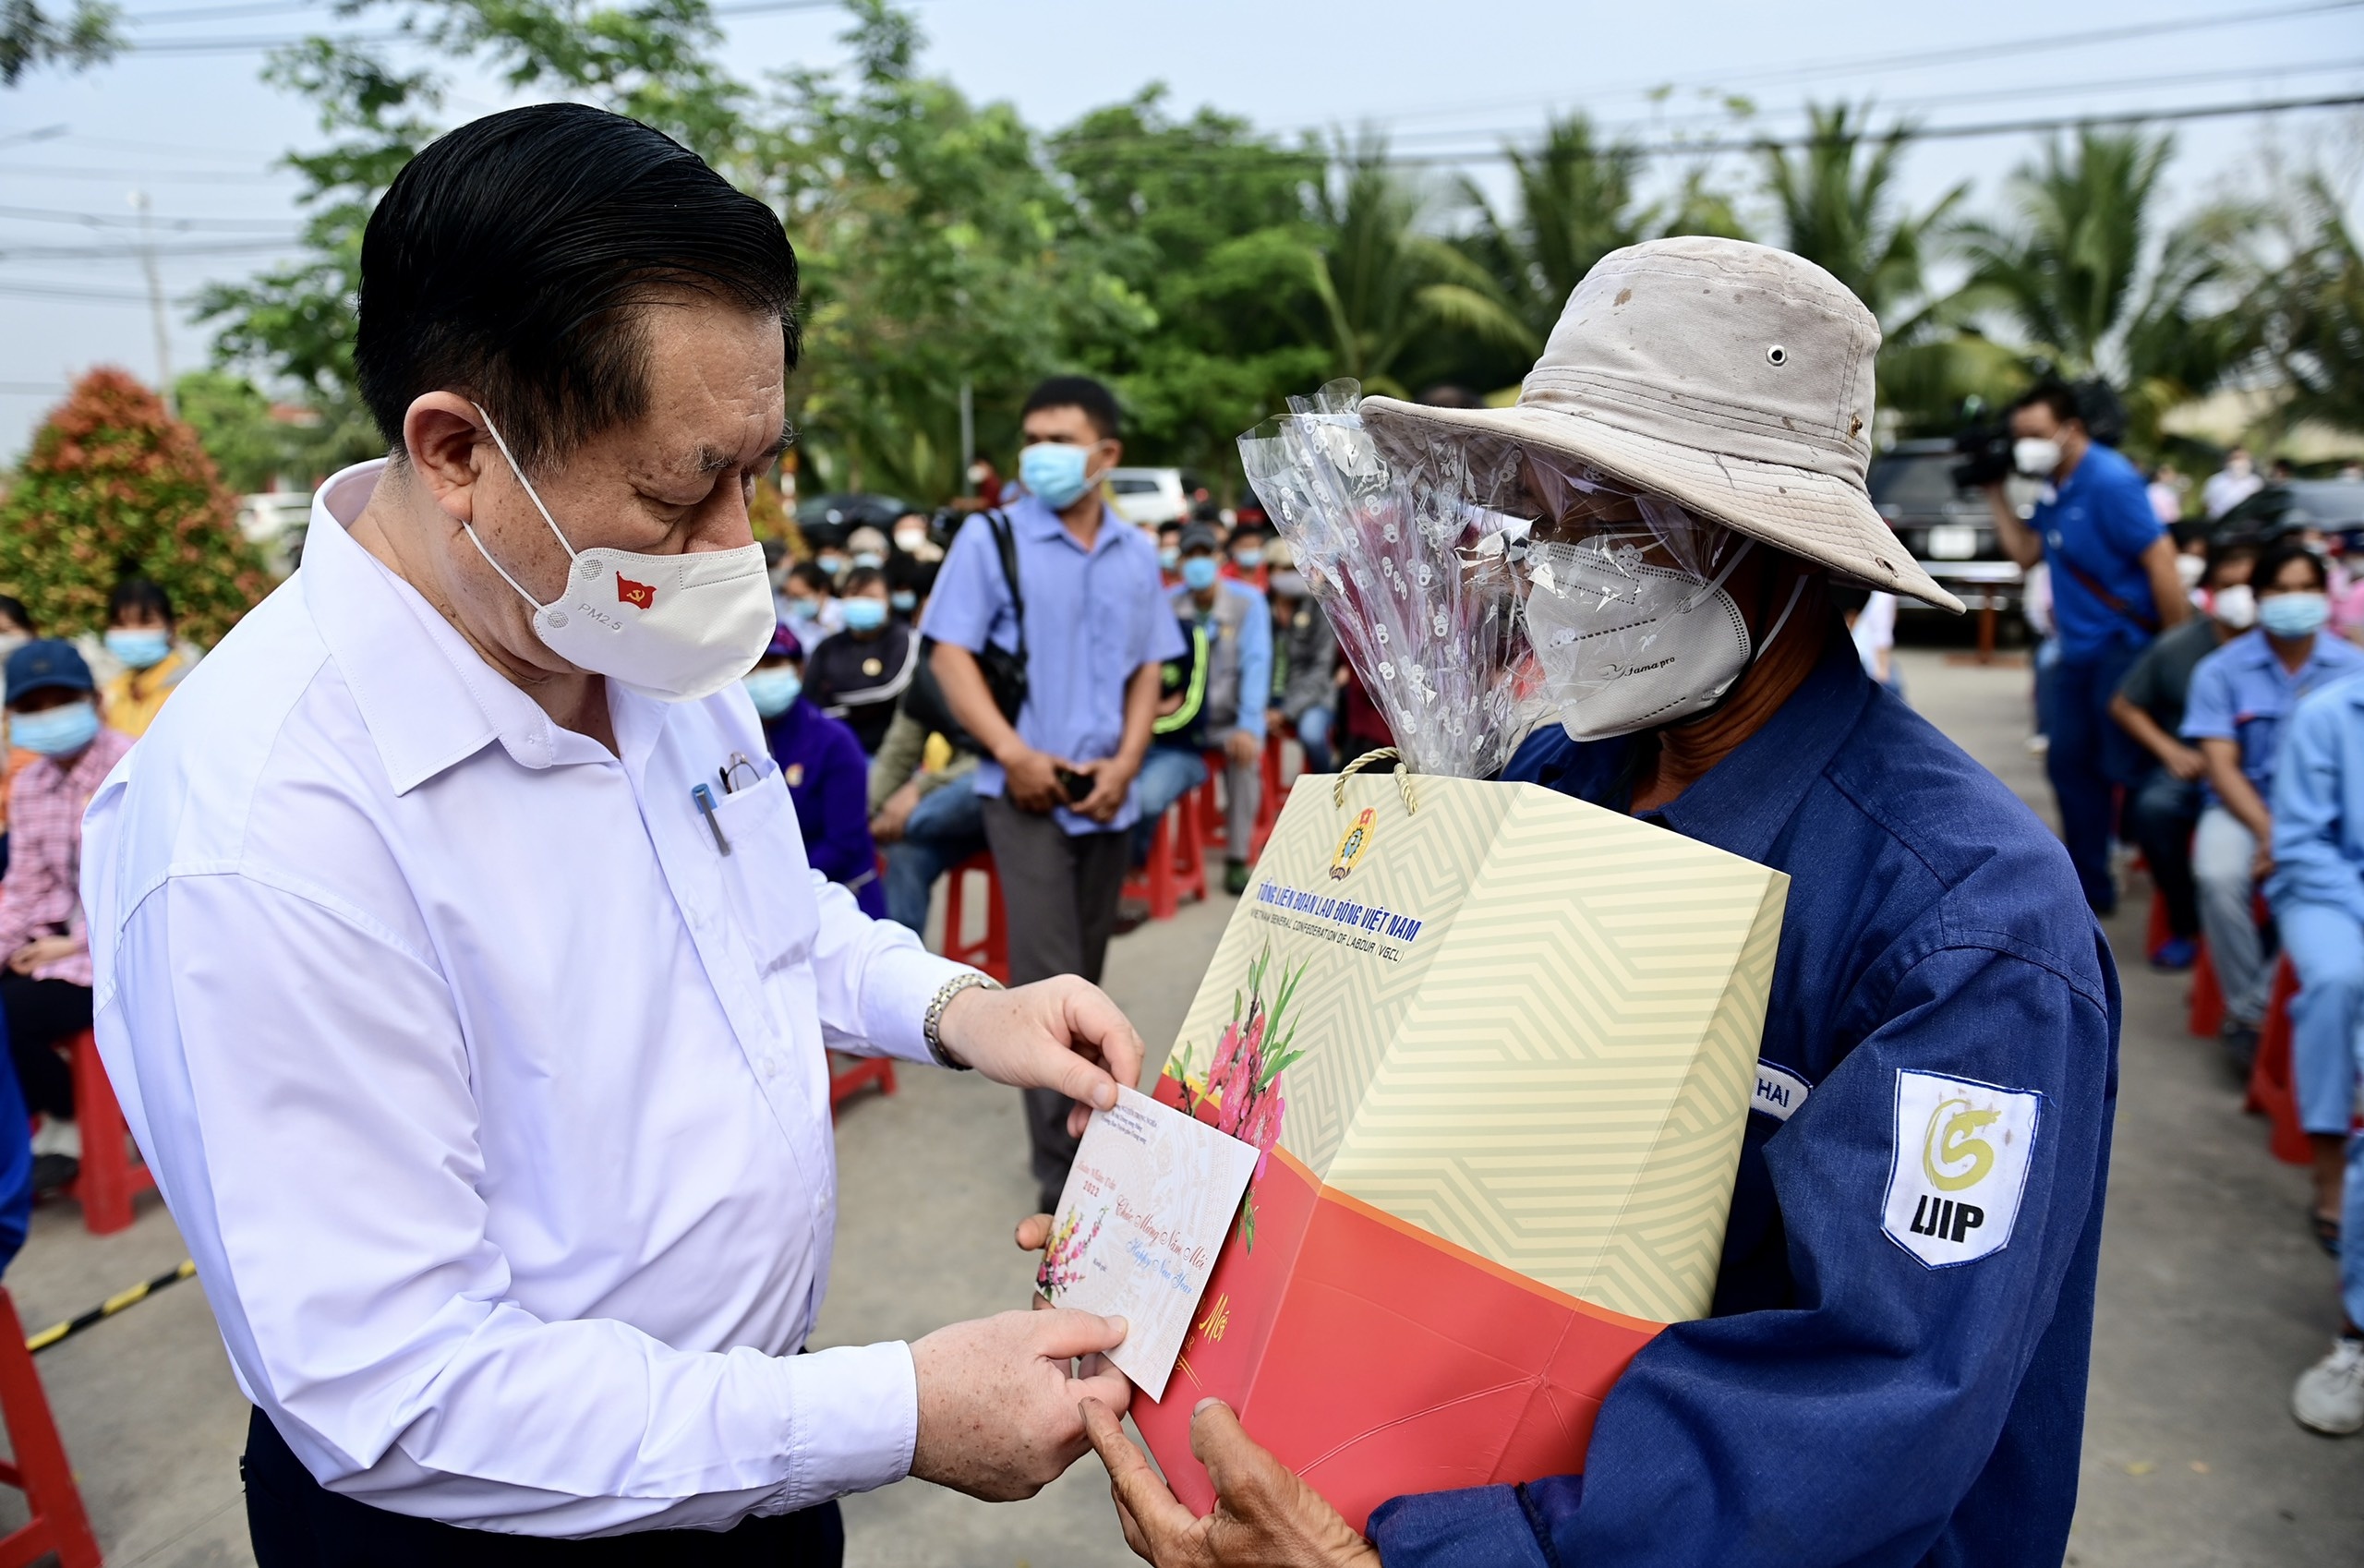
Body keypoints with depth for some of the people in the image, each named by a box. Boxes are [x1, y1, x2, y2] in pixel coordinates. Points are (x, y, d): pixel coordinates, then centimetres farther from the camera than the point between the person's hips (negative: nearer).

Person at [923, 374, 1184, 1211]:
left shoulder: (1136, 553, 9)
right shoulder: (991, 537, -4)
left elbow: (1147, 669, 11)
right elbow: (951, 655, -7)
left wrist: (1125, 762, -3)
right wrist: (1013, 753, -17)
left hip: (1107, 791, 5)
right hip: (1025, 788, -4)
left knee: (1084, 969, 15)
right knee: (1048, 971, -11)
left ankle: (1071, 1112, 32)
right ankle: (1066, 1169, -6)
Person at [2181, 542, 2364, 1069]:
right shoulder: (2221, 670, 2)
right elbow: (2222, 766, -4)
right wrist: (2268, 831, -20)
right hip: (2246, 805, 0)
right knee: (2219, 877, -32)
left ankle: (2259, 1005, -16)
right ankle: (2247, 1011, -13)